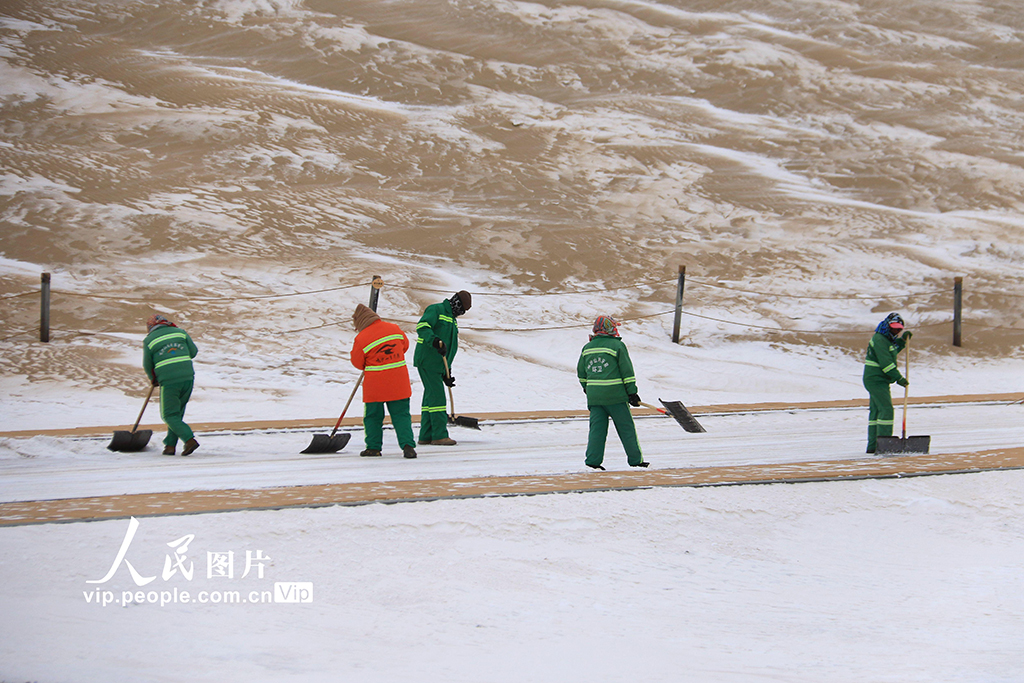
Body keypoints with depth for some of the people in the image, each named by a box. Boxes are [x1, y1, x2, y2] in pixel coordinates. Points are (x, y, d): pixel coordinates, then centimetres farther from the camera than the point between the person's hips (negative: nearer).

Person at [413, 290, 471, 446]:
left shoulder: (452, 320, 24)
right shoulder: (435, 310, -4)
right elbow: (422, 327, -21)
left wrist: (447, 372, 22)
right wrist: (435, 341, -36)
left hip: (438, 364, 10)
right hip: (427, 361, -10)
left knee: (431, 397, 10)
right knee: (436, 396, -12)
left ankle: (426, 436, 13)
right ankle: (440, 435, -14)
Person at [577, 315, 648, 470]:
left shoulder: (587, 348, 10)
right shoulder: (617, 346, -7)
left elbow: (581, 372, 19)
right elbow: (627, 371, -8)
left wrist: (586, 387, 36)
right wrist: (632, 392, -4)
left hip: (594, 396, 5)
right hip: (615, 395, -5)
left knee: (597, 428, 7)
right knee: (626, 428, 5)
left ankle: (593, 460, -1)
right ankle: (635, 459, 11)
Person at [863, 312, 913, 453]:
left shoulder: (887, 339, 15)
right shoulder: (879, 339, -17)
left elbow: (893, 351, 35)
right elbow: (886, 362, -23)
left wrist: (903, 340, 21)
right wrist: (899, 378, -22)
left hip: (877, 380, 11)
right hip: (876, 380, -11)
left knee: (875, 412, 11)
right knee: (886, 410, -15)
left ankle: (872, 445, 14)